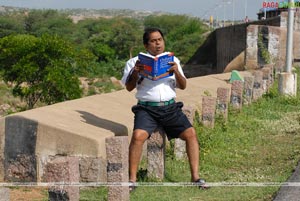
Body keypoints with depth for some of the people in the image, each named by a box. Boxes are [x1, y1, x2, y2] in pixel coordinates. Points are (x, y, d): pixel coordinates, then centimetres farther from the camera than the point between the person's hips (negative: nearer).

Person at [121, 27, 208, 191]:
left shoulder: (172, 60, 19)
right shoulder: (135, 62, 10)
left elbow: (183, 86, 12)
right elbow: (129, 87, 3)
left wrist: (176, 72, -9)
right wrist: (135, 73, -17)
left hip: (170, 107, 3)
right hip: (147, 108, -3)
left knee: (190, 133, -17)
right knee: (138, 135, -29)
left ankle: (195, 176, -9)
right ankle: (132, 179, -21)